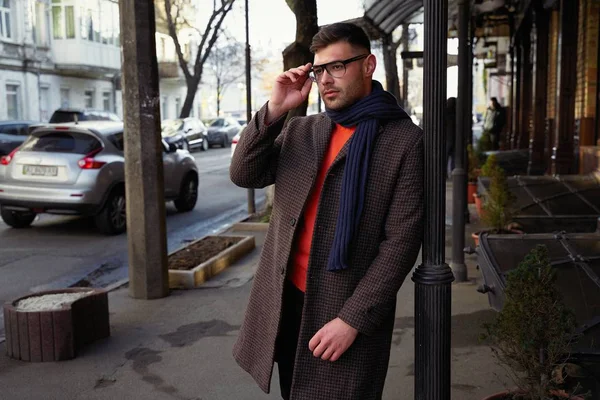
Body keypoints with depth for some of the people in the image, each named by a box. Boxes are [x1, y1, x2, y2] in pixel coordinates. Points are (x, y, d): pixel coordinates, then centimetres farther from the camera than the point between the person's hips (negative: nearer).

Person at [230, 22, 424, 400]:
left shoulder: (403, 141, -8)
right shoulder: (299, 131, 9)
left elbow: (400, 242, -13)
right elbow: (244, 175, 1)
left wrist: (352, 319, -16)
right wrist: (274, 111, -9)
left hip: (348, 313, -5)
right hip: (285, 301, 5)